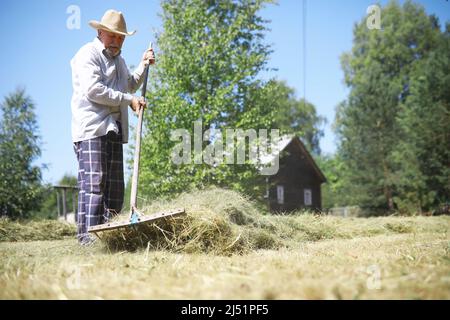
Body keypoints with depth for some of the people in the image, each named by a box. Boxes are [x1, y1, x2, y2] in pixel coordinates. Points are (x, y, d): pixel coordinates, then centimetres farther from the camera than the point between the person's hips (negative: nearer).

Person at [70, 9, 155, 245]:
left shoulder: (118, 59, 27)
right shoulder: (88, 54, -2)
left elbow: (130, 86, 40)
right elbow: (93, 90, -15)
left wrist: (143, 66, 25)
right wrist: (129, 100, -10)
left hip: (113, 130, 9)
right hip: (91, 129, -9)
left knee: (115, 185, 4)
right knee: (93, 182, -17)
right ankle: (87, 235, -19)